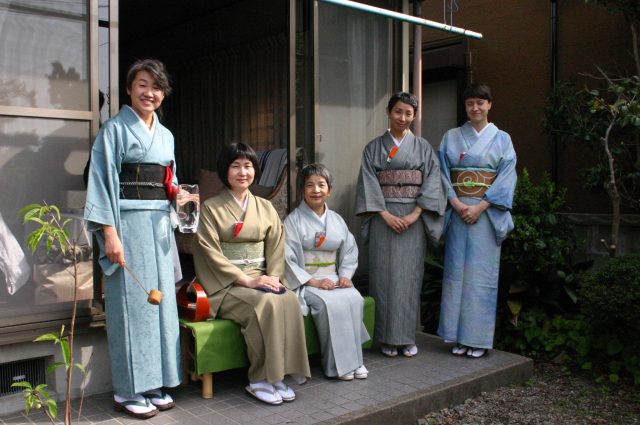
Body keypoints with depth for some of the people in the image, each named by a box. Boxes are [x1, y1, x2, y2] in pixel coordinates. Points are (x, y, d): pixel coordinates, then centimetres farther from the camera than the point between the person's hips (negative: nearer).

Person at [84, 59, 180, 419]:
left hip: (160, 224, 7)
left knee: (161, 299, 7)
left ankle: (156, 383, 18)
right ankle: (128, 390, 7)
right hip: (128, 222, -6)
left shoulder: (166, 136, 17)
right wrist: (109, 232, -17)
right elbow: (103, 181, -9)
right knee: (131, 302, -4)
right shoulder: (115, 129, -2)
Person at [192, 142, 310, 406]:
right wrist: (246, 279, -16)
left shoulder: (265, 207, 16)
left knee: (289, 300, -27)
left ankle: (279, 375, -21)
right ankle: (260, 380, -21)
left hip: (261, 279, 4)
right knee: (266, 304, -32)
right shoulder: (210, 208, 3)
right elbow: (210, 252, -8)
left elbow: (276, 246, 10)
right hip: (226, 284, -4)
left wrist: (274, 276, -10)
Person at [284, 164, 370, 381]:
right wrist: (313, 281, -17)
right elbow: (288, 258, -9)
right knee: (330, 303, -32)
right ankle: (338, 364, -19)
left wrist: (345, 275, -5)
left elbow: (349, 251, 14)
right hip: (304, 281, -4)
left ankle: (354, 359, -17)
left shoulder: (336, 220, 13)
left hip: (333, 278, 4)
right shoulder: (294, 220, -2)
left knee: (354, 298, -26)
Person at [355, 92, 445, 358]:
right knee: (384, 275, -1)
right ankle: (387, 338, 7)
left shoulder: (423, 148, 9)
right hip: (383, 217, 0)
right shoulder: (373, 148, 8)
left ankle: (407, 337, 10)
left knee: (410, 275, 0)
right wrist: (386, 215, -11)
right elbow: (369, 183, 0)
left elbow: (432, 182, 1)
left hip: (413, 218, 1)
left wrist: (414, 214, -11)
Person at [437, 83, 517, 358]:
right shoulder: (451, 137, 11)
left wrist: (480, 207, -12)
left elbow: (507, 177, -1)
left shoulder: (502, 139, 7)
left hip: (487, 213, -1)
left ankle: (478, 338, 6)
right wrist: (456, 203, -11)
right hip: (457, 210, 1)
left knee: (482, 273, -2)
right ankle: (459, 337, 9)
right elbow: (442, 173, 4)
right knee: (456, 271, 1)